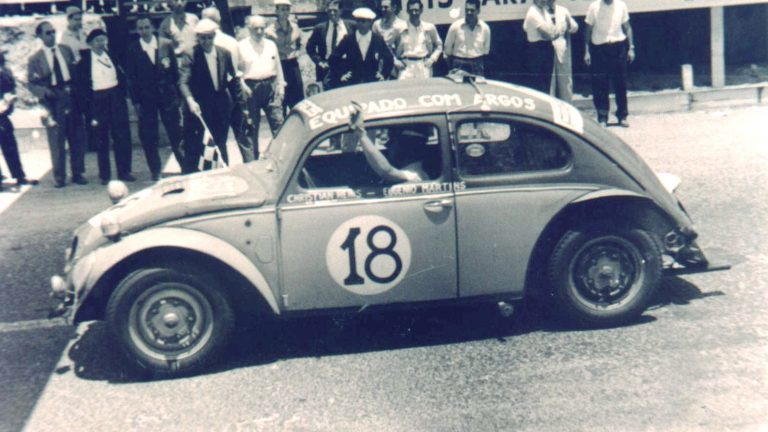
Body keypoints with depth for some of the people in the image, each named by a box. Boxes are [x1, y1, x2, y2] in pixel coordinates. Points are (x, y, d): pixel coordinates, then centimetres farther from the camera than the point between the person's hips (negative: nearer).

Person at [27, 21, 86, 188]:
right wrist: (44, 91, -17)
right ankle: (59, 176, 13)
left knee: (77, 137, 5)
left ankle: (77, 173, 17)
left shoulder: (66, 50, 10)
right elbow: (31, 83, 1)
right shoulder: (35, 58, 1)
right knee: (57, 140, 1)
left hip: (72, 99, 3)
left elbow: (76, 72, 13)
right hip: (52, 102, -3)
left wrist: (76, 89, -1)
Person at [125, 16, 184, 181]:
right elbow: (131, 78, 2)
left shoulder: (166, 44, 2)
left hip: (168, 95, 0)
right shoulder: (132, 50, 1)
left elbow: (175, 70, 5)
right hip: (146, 98, 0)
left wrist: (178, 94, 1)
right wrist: (135, 102, -3)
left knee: (176, 133, 3)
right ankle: (155, 170, 14)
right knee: (148, 137, 3)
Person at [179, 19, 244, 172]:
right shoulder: (190, 55, -9)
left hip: (221, 107, 4)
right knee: (194, 148, -4)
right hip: (199, 107, -4)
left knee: (220, 145, 14)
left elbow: (233, 78, 14)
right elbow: (183, 81, -20)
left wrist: (239, 98, 7)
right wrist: (190, 101, -35)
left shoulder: (224, 53, 5)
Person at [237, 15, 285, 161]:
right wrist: (243, 87, -10)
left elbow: (278, 67, 17)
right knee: (252, 126, 5)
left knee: (278, 121, -5)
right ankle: (253, 158, 14)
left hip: (270, 86, 3)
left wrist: (281, 87, 11)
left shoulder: (271, 45, 13)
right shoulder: (241, 46, 1)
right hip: (251, 88, -2)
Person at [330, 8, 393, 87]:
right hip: (350, 83, 0)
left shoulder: (378, 40, 5)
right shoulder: (348, 40, 4)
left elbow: (389, 59, 14)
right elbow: (334, 58, 7)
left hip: (372, 82, 0)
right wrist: (340, 75, 0)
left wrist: (383, 74, 4)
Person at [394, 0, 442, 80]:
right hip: (406, 67, -1)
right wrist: (396, 61, 0)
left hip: (424, 67, 1)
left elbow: (439, 45, 19)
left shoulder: (429, 28, 8)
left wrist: (432, 59, 5)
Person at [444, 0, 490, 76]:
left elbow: (486, 49, 12)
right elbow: (448, 47, 4)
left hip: (477, 65, 2)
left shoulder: (485, 28, 0)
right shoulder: (455, 26, -5)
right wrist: (450, 67, 8)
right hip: (459, 64, -2)